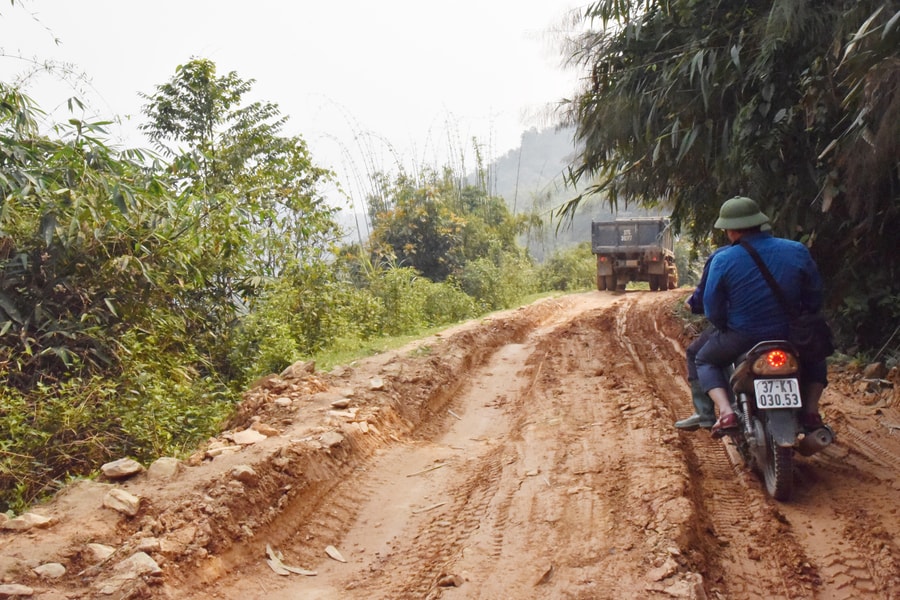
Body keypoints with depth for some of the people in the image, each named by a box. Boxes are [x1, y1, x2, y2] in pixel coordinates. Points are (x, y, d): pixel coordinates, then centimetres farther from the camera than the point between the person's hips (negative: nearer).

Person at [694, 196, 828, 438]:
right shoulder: (797, 251, -3)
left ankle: (725, 412, 4)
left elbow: (713, 311, -7)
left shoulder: (722, 260, -10)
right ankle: (811, 412, 17)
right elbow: (814, 299, 5)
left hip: (741, 339, -2)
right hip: (790, 338, 2)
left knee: (704, 360, 27)